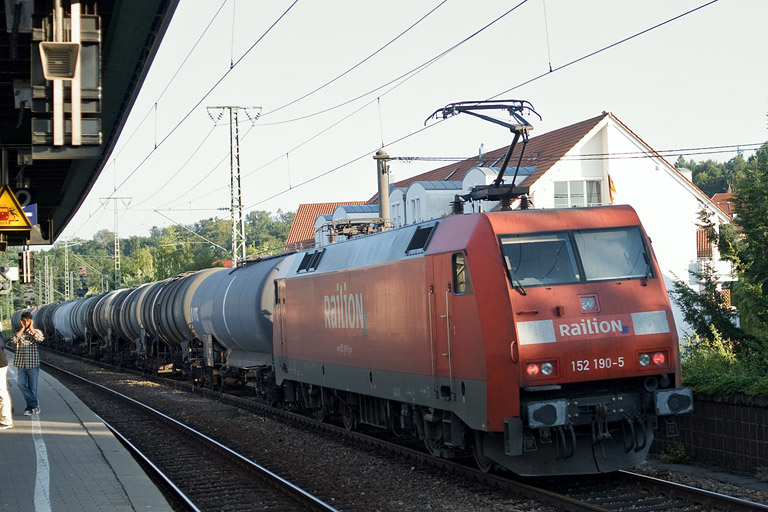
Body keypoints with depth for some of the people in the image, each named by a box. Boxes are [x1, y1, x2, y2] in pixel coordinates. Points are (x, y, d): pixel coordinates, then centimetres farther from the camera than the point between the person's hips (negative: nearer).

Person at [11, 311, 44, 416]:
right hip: (21, 364, 2)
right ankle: (35, 405, -2)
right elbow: (13, 340, -14)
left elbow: (40, 339, -20)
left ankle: (30, 407, 14)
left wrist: (31, 328, -12)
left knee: (32, 387, 3)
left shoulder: (36, 332, 3)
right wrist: (22, 329, -10)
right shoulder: (18, 332, 8)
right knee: (22, 385, -8)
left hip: (33, 363, -2)